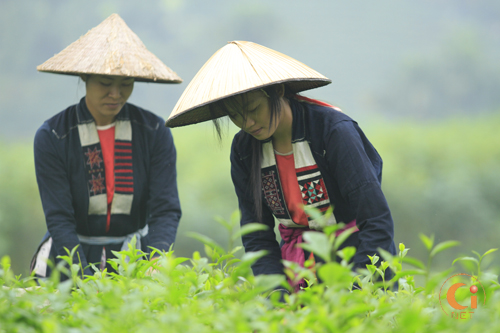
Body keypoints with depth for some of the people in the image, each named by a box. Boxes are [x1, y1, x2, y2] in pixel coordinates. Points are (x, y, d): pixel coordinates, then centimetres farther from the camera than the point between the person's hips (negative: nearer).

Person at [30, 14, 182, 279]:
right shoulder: (52, 136, -8)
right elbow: (58, 219, -12)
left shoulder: (154, 132, -3)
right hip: (70, 257, -1)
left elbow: (166, 210, -8)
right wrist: (88, 284, -26)